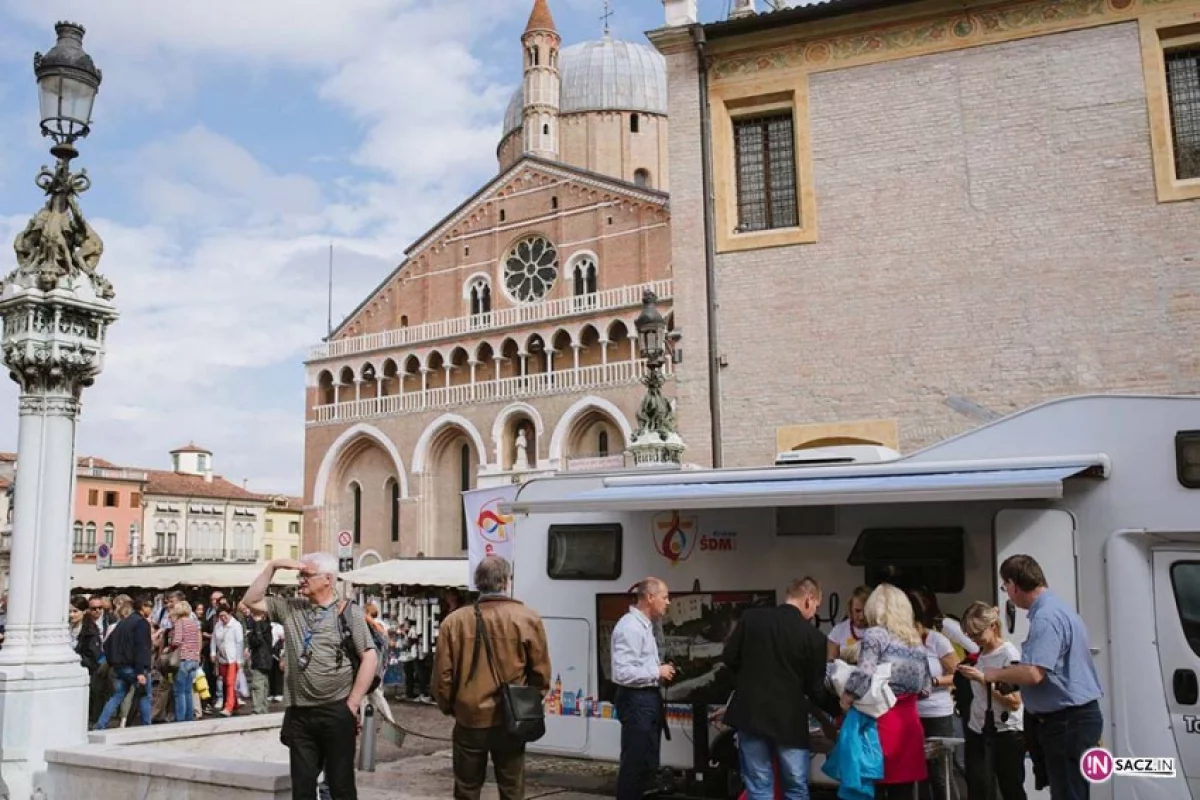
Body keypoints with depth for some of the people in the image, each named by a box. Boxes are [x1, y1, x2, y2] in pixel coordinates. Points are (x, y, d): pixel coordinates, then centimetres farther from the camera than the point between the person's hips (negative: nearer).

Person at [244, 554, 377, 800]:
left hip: (337, 712, -4)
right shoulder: (289, 609, 11)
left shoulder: (348, 612, -2)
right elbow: (251, 601, 7)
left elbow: (369, 657, -6)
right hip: (299, 714, 4)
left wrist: (352, 704, -10)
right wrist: (273, 566, -1)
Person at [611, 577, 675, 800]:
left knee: (648, 761, 18)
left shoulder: (645, 625, 12)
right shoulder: (630, 626, -20)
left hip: (649, 698, 10)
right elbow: (624, 673, -26)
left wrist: (660, 670, 6)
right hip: (636, 700, -10)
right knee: (634, 762, -1)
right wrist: (658, 672, -17)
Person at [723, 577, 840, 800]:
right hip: (789, 721, -2)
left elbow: (729, 658, 3)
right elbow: (817, 689, -3)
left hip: (751, 713, 2)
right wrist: (837, 710, 15)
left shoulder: (750, 617, -2)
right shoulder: (814, 637, -9)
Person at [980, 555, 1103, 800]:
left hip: (1066, 721, -11)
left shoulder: (1045, 618, -20)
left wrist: (997, 674, -12)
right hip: (1073, 717, 11)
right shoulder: (1058, 609, 14)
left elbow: (1033, 674, -29)